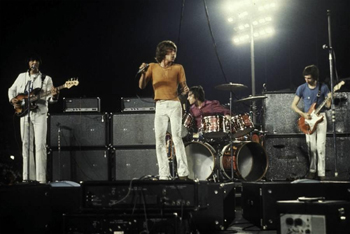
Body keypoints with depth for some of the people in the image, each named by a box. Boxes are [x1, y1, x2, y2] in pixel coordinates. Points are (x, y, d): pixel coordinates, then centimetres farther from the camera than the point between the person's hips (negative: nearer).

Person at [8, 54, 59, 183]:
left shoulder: (46, 79, 7)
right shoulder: (21, 76, 13)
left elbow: (49, 97, 1)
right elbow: (11, 89, 22)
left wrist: (53, 95, -21)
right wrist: (12, 100, 3)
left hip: (39, 113, -3)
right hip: (24, 113, 3)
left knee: (40, 145, -10)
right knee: (26, 144, 3)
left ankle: (41, 178, -10)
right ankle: (28, 177, 8)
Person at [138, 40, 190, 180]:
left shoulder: (178, 68, 8)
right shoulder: (153, 67, 11)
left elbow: (183, 86, 4)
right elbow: (142, 86, 6)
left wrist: (185, 90, -19)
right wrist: (143, 73, -12)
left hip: (174, 105, -2)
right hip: (159, 106, 2)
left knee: (176, 137, -14)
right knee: (159, 140, -2)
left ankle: (183, 173, -14)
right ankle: (164, 175, 2)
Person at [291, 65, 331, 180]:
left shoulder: (323, 87, -3)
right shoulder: (301, 88, -2)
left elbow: (327, 105, -2)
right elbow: (293, 105, 2)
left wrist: (329, 98, -23)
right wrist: (303, 114, -12)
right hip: (308, 119, 1)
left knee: (321, 147, -6)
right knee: (312, 147, 1)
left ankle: (321, 173, -3)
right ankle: (312, 170, 17)